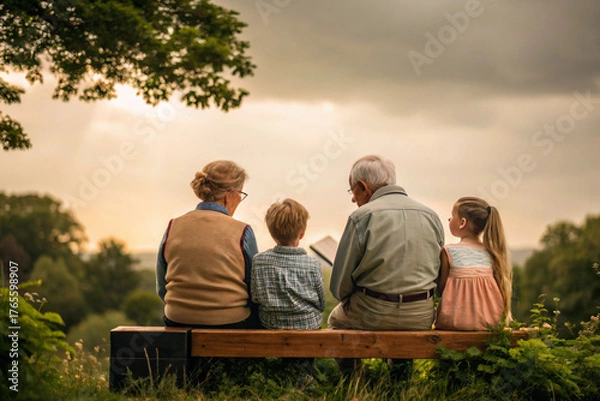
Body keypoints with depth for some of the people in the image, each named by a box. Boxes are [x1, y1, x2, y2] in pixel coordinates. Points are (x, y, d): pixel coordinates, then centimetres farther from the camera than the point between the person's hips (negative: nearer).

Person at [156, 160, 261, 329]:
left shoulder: (173, 227, 2)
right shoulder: (242, 232, -7)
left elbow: (162, 289, 9)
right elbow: (256, 292, 1)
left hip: (178, 321, 5)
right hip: (231, 322, -4)